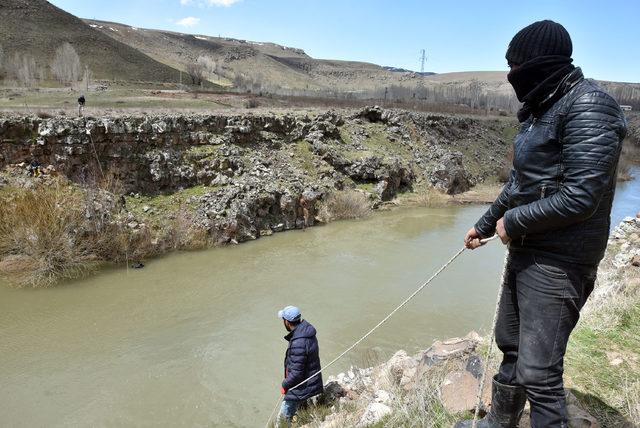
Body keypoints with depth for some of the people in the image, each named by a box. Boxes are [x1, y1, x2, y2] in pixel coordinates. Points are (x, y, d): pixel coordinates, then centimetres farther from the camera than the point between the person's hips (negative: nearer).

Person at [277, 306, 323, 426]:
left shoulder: (298, 343, -33)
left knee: (285, 417, 6)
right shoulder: (306, 331, -3)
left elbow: (296, 373, -27)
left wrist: (285, 385, -11)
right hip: (311, 383, 9)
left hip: (302, 388, -9)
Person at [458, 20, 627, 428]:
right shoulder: (541, 110, 13)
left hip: (558, 262, -9)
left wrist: (513, 222, -13)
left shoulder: (588, 106, -17)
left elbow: (579, 197, -25)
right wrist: (484, 225, 24)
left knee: (538, 371, -6)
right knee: (510, 345, 20)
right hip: (525, 251, 9)